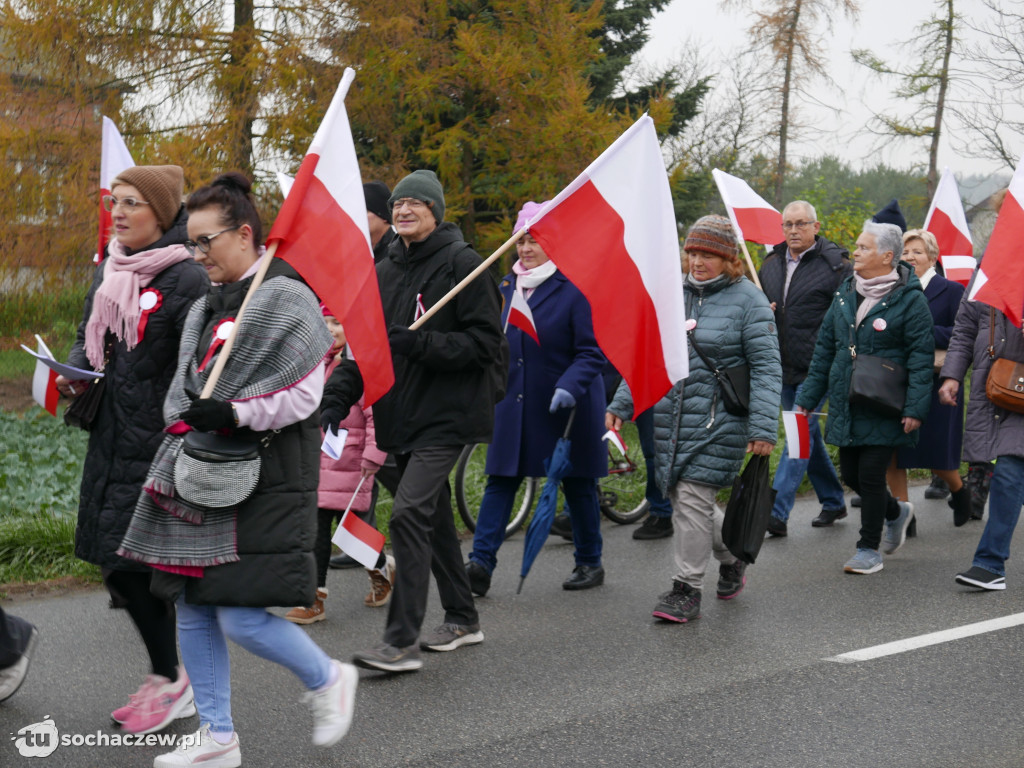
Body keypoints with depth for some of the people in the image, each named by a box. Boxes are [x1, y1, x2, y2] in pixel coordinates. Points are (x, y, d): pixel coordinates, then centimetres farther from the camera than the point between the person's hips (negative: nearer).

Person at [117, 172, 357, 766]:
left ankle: (328, 680, 16)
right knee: (193, 609, 8)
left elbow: (302, 395, -14)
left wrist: (233, 415, -22)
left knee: (240, 617, -11)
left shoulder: (287, 301, -9)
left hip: (265, 477, -8)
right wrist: (186, 418, 1)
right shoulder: (206, 308, 16)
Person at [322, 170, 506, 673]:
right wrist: (337, 399, 0)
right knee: (434, 517, 15)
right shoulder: (383, 273, 14)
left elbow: (486, 343, -12)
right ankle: (462, 619, 30)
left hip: (446, 414, -8)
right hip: (402, 414, 8)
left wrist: (421, 344, -23)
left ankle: (402, 641, -15)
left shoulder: (461, 264, -8)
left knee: (409, 513, -17)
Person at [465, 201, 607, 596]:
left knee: (577, 485, 8)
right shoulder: (506, 288, 10)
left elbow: (592, 351, -12)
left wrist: (571, 386, -26)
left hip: (565, 407, -5)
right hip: (514, 403, 5)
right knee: (500, 480, -3)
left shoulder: (574, 288, -10)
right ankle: (480, 563, -7)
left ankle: (590, 563, 23)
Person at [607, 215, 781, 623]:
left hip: (718, 419, -6)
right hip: (671, 416, 6)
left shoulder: (747, 299, -5)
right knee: (678, 496, 11)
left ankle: (686, 590, 3)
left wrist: (763, 428, -15)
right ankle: (732, 556, 36)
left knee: (692, 498, -9)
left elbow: (766, 367, -8)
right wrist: (621, 405, 9)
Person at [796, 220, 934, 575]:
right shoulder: (845, 294, 11)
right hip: (845, 405, 6)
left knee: (870, 473, -5)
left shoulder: (910, 299, -8)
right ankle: (896, 512, 38)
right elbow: (825, 348, 15)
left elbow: (921, 357, -10)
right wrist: (808, 398, 12)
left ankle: (869, 549, 9)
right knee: (850, 473, 10)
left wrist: (915, 408, -17)